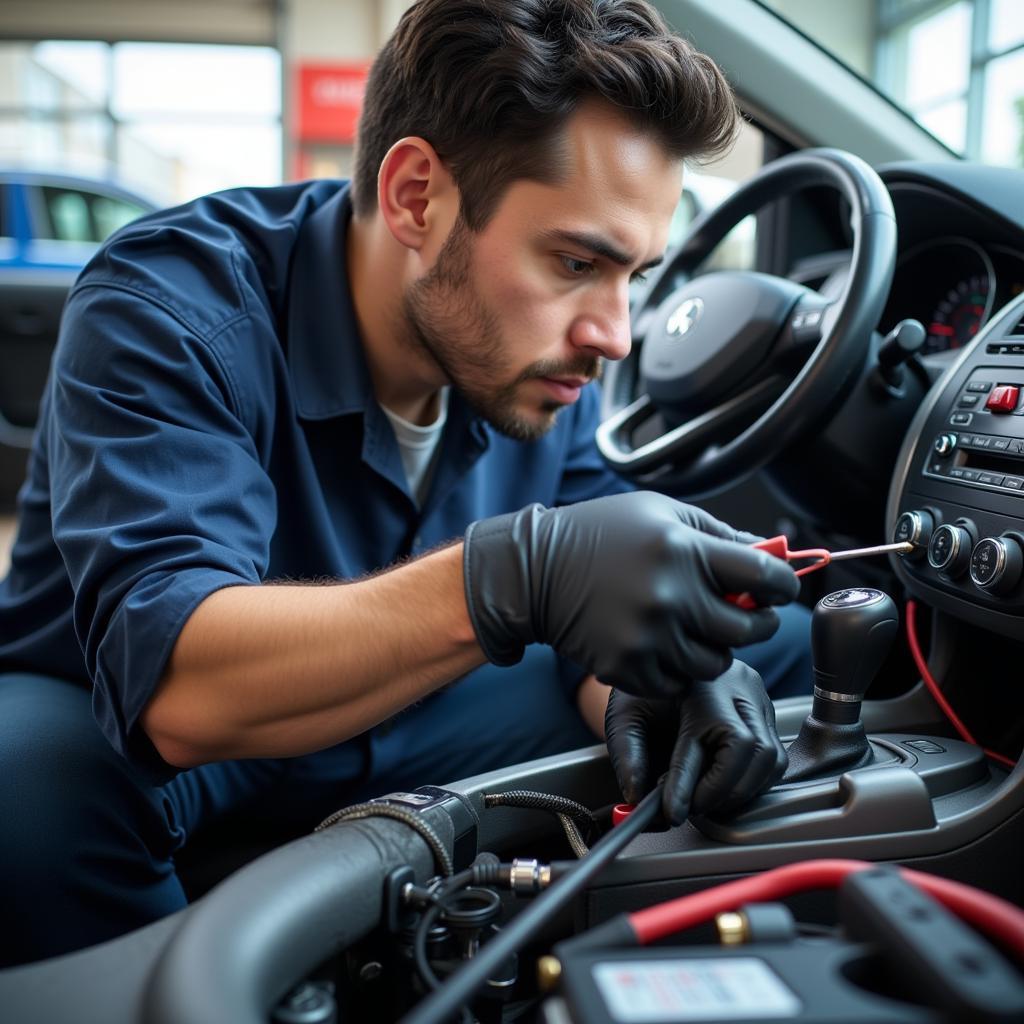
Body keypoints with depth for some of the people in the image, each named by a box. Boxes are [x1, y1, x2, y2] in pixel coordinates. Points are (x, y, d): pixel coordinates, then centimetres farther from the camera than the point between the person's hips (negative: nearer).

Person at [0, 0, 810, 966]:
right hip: (109, 735, -3)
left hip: (383, 739, 4)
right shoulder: (169, 308, -27)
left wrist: (665, 679, -29)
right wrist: (511, 579, -51)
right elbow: (176, 678, -38)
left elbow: (600, 586, -6)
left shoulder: (536, 349, -10)